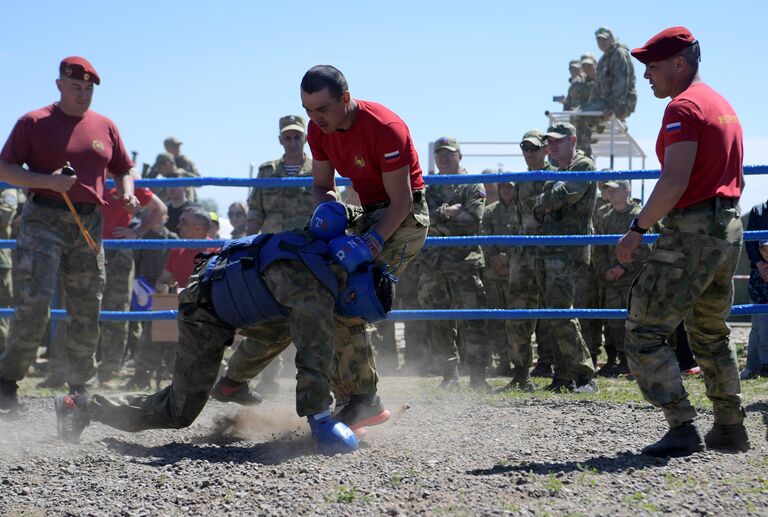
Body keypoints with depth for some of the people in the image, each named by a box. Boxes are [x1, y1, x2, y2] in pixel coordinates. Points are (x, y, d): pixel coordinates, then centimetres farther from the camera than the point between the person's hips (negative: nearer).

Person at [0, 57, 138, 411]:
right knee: (33, 305, -15)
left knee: (88, 311, 6)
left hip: (90, 224, 5)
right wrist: (47, 181, -15)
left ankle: (79, 385, 19)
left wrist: (126, 195, 1)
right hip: (44, 220, -4)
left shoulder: (105, 127, 16)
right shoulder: (34, 122, 3)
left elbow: (123, 171, 24)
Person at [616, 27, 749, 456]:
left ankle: (683, 429, -13)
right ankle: (730, 429, 24)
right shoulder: (724, 106, 18)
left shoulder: (683, 107, -12)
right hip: (729, 228, 10)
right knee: (711, 334, 20)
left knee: (644, 332, -8)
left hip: (692, 230, -10)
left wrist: (638, 229, -17)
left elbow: (675, 183, -22)